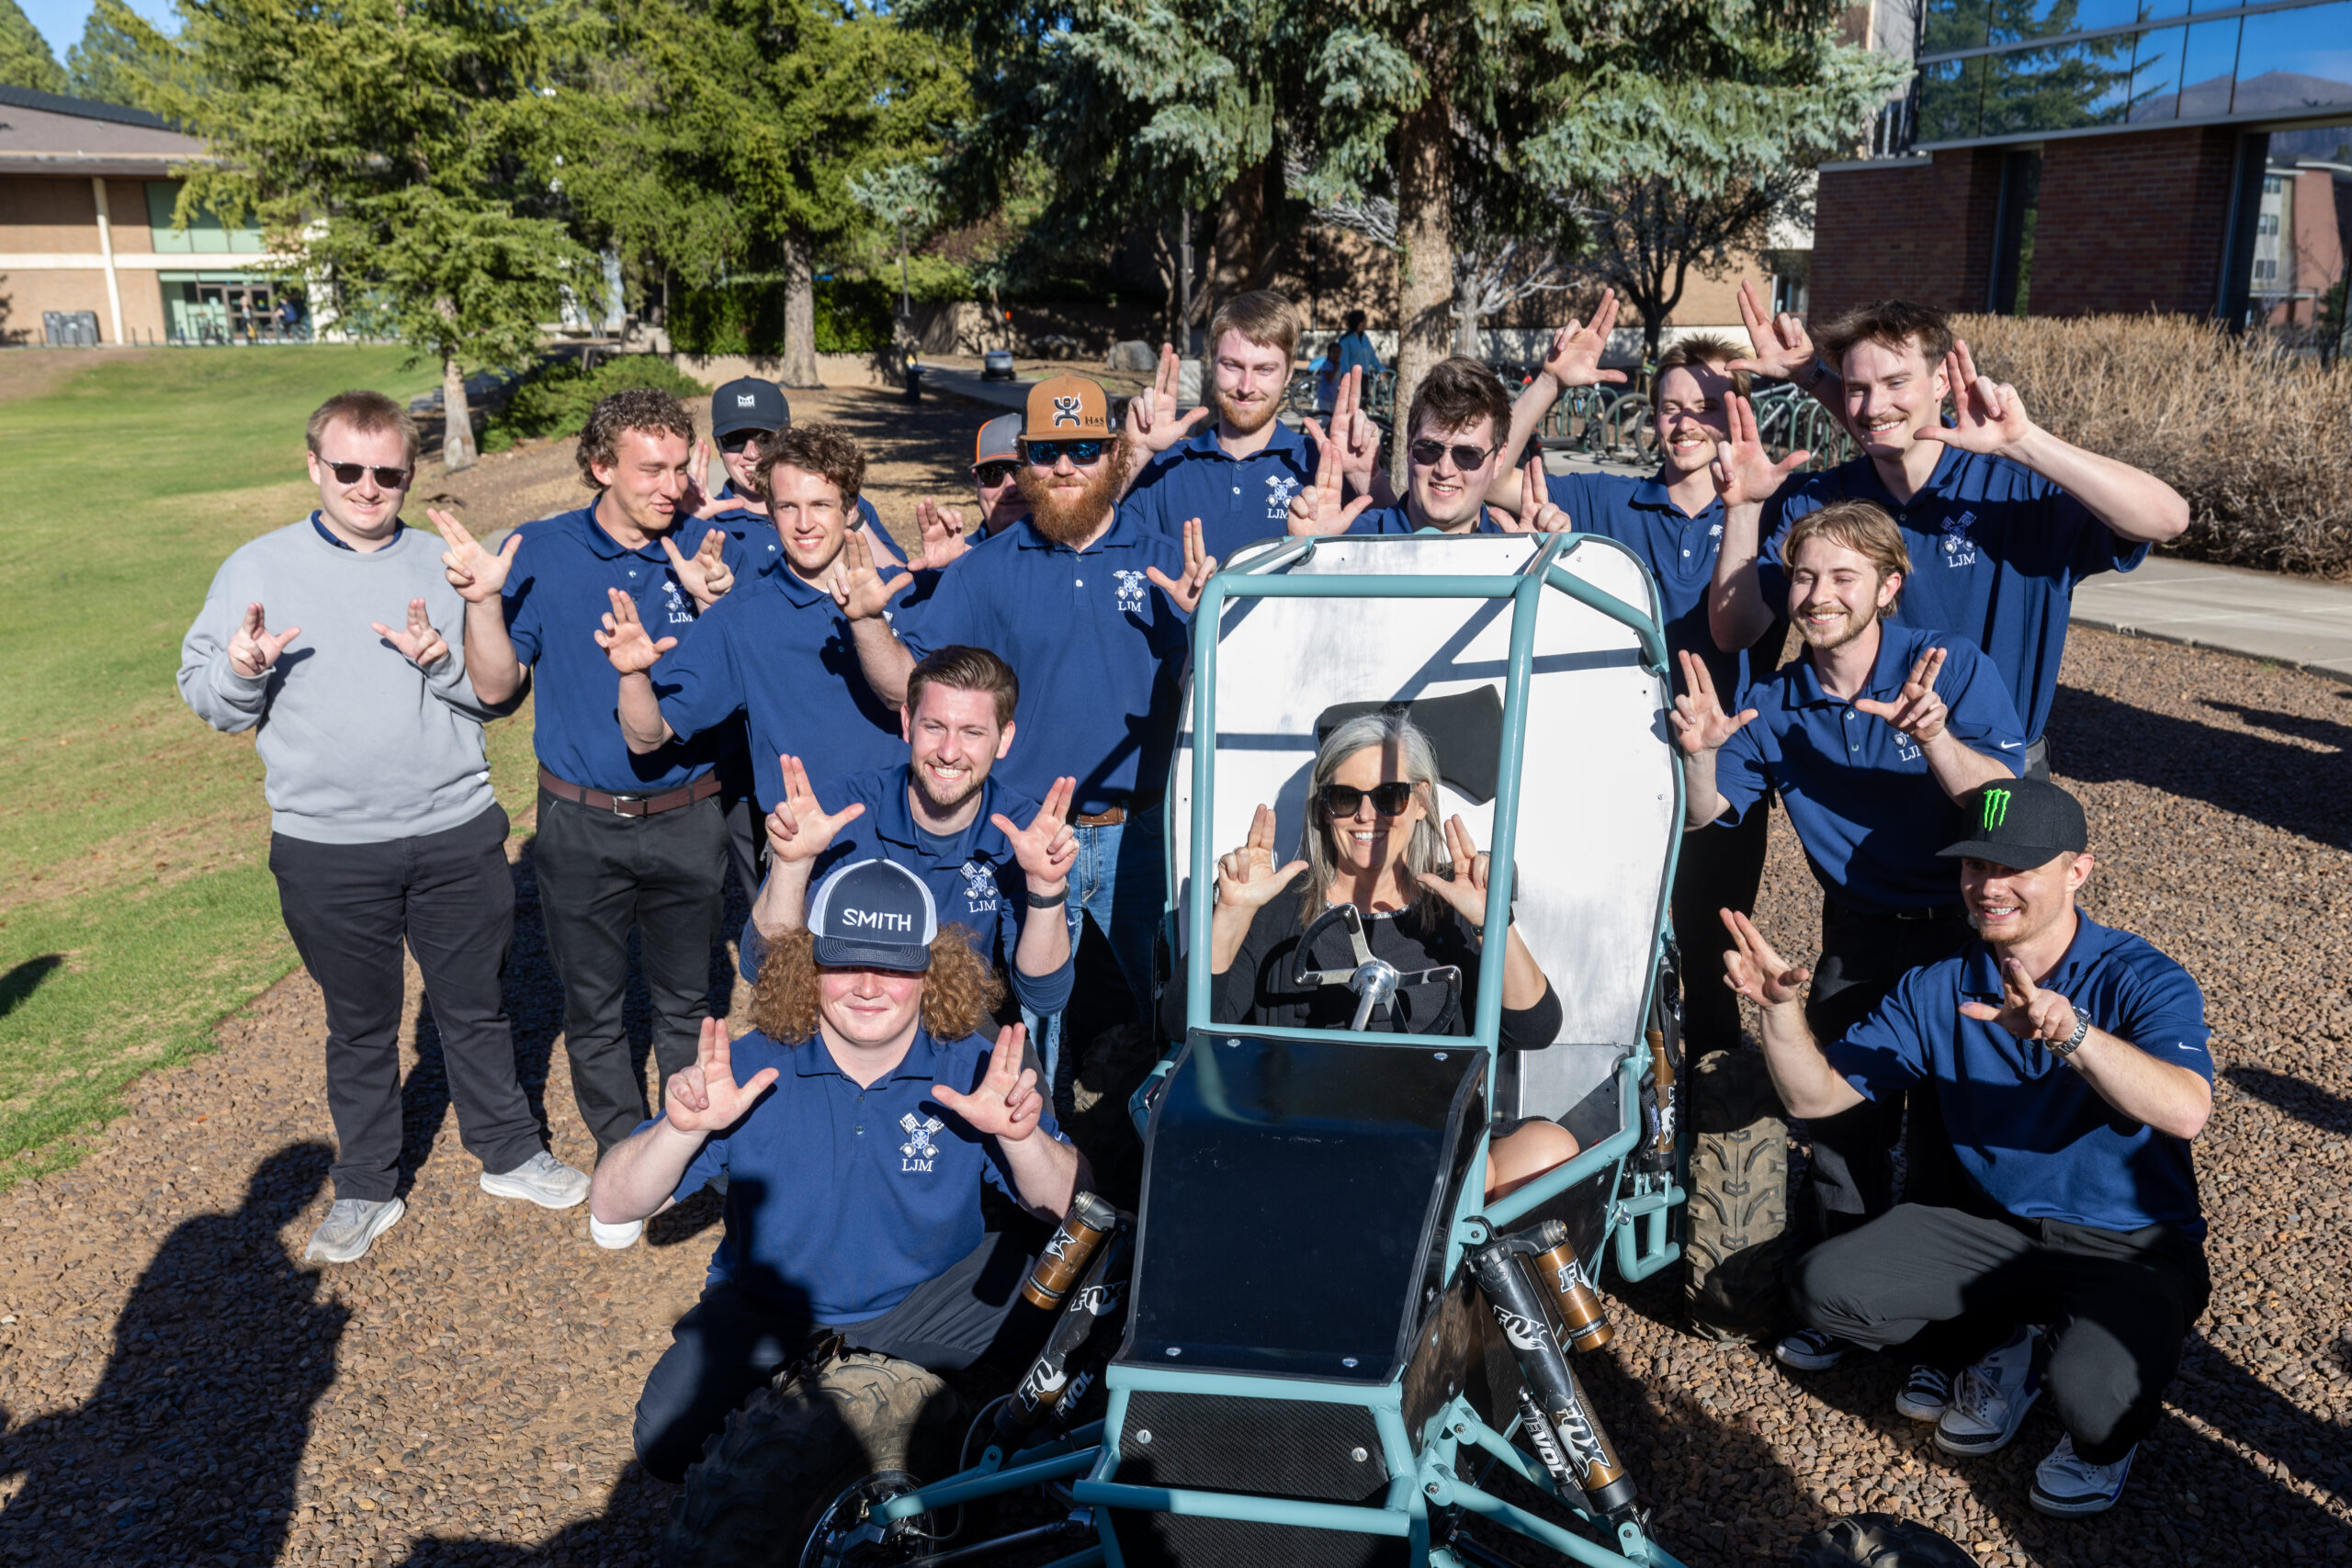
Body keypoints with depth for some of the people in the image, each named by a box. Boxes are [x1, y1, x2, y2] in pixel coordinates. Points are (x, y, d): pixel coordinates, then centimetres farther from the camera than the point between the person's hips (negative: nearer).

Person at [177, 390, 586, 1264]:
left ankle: (509, 1153, 33)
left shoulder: (445, 566, 4)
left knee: (476, 1005, 15)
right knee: (360, 1025, 13)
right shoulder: (257, 570, 0)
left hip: (456, 837, 1)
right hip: (328, 852, -1)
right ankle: (366, 1191, 30)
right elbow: (205, 701, 1)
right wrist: (239, 671, -20)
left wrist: (444, 661, -17)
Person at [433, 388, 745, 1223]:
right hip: (581, 824, 1)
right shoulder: (539, 552, -5)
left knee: (686, 1001, 15)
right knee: (592, 1007, 14)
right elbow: (496, 685, -3)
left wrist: (716, 606, -26)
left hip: (687, 817, 0)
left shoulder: (712, 551, -6)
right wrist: (484, 600, -20)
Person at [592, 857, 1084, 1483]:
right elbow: (611, 1208, -15)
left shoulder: (975, 1069, -14)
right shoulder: (750, 1069, -15)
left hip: (930, 1301, 1)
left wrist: (1022, 1136, -37)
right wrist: (682, 1129, -36)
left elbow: (1070, 1211, -16)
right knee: (670, 1439, -26)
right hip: (769, 1308, -1)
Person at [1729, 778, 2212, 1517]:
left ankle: (2109, 1430, 9)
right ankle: (2004, 1353, 11)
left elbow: (2184, 1111, -34)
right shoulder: (1938, 990, -2)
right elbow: (1815, 1094, -5)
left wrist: (2072, 1033, -51)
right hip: (1993, 1228, 4)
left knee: (2092, 1395, -33)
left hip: (2131, 1247, -4)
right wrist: (1781, 1004, -24)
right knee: (1825, 1286, -15)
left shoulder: (2142, 980, -14)